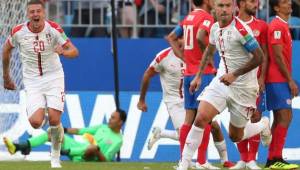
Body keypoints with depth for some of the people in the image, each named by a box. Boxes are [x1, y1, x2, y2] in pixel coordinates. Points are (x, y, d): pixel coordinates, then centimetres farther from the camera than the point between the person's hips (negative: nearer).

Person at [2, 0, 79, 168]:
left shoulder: (54, 29, -13)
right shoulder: (19, 32, -11)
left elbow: (74, 51, -13)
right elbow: (6, 49, 9)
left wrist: (63, 51, -37)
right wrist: (6, 76, 15)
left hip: (54, 78, 0)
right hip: (32, 80, 0)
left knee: (54, 121, -13)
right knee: (36, 122, -16)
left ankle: (56, 157, 11)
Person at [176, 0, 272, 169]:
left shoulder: (241, 29, -20)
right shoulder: (215, 28, 3)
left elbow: (259, 57, -20)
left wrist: (234, 75, -22)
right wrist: (198, 76, 22)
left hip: (243, 87, -5)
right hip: (221, 81, 5)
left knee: (235, 136, 7)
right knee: (201, 118, -15)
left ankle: (263, 125, 40)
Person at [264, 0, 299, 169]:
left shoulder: (284, 26, 17)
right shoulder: (277, 26, -13)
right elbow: (277, 55, -18)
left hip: (281, 80, 10)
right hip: (278, 79, -10)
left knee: (280, 119, 10)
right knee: (285, 117, -13)